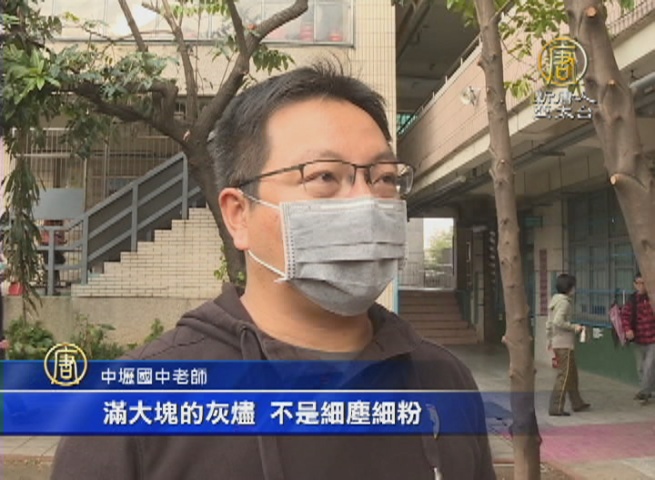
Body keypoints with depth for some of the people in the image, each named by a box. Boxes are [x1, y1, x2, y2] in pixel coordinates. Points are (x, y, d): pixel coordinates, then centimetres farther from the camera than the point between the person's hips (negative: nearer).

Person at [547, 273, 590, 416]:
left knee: (572, 373, 20)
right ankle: (556, 408, -1)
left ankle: (577, 403, 31)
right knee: (564, 375, -4)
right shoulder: (564, 302, -15)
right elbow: (558, 321, -27)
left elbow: (549, 323, 17)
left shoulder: (554, 300, 13)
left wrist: (550, 339, 23)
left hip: (557, 343, 10)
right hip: (565, 344, -10)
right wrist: (574, 327, -17)